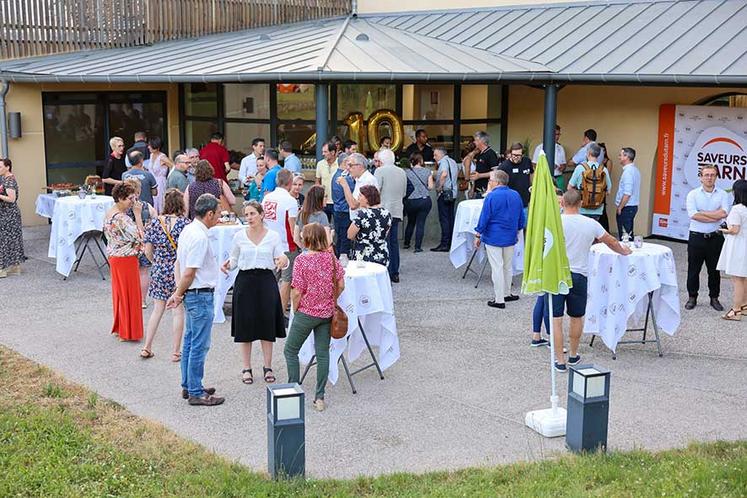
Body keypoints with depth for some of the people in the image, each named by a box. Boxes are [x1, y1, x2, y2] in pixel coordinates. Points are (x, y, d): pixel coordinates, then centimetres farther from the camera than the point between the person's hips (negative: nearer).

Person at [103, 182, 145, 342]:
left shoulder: (109, 213, 6)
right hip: (126, 259, -10)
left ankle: (119, 328, 30)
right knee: (129, 294, 2)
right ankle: (128, 332, 11)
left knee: (120, 292, 19)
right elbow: (139, 236, -25)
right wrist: (138, 214, -22)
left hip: (114, 256, 10)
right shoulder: (121, 218, -25)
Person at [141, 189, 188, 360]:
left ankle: (147, 348, 18)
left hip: (159, 271, 3)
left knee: (157, 309, 15)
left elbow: (148, 251, 0)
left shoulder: (154, 222, -3)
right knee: (179, 310, 7)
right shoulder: (185, 223, -13)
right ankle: (176, 351, 12)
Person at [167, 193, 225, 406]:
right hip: (201, 295, -10)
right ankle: (196, 393, 4)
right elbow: (189, 272, -21)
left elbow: (179, 264, 14)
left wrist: (179, 292, 8)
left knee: (190, 342, 17)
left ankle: (188, 386, 28)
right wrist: (179, 294, -7)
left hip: (191, 294, 11)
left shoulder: (188, 230, 10)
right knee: (199, 346, -3)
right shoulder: (200, 237, -21)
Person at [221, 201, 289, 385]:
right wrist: (228, 265, -11)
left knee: (267, 325, 4)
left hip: (266, 281, 0)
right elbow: (234, 259, 11)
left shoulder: (273, 236, 0)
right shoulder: (239, 236, 2)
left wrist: (283, 261, -23)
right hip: (245, 281, 0)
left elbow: (279, 261, 0)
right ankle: (246, 368, 15)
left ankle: (268, 367, 17)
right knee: (245, 326, 3)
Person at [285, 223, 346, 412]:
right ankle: (319, 398, 12)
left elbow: (297, 292, -14)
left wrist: (295, 309, 1)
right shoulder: (331, 258, -2)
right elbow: (341, 285, 1)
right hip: (327, 313, 5)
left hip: (306, 313, -4)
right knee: (323, 354, 9)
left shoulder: (302, 259, -15)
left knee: (290, 351, 13)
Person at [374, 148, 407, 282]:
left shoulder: (380, 171, -9)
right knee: (394, 242, 14)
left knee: (384, 243, -3)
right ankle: (395, 273, 18)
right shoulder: (402, 172, 10)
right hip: (397, 211, 6)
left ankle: (388, 274, -5)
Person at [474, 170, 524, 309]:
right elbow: (521, 218, 11)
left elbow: (484, 218, -13)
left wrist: (478, 236, -3)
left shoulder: (491, 197, -16)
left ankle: (499, 300, 3)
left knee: (497, 268, 0)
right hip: (510, 238, 6)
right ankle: (507, 293, 31)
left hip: (494, 238, -6)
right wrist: (517, 232, 24)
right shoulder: (516, 195, 3)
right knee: (508, 266, 19)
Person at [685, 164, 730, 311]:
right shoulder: (693, 194, -1)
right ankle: (692, 297, 19)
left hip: (715, 237, 1)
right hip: (696, 237, -1)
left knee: (714, 270, 10)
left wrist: (702, 213, -13)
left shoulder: (723, 194, 2)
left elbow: (723, 213, -15)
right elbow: (693, 215, -15)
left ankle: (714, 298, 23)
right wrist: (715, 217, -14)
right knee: (693, 270, 7)